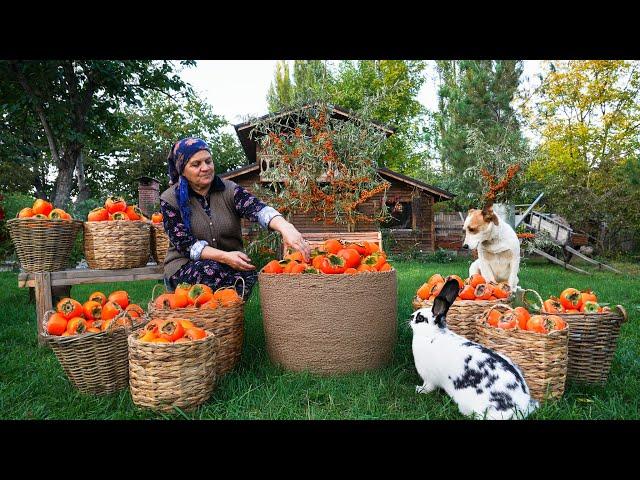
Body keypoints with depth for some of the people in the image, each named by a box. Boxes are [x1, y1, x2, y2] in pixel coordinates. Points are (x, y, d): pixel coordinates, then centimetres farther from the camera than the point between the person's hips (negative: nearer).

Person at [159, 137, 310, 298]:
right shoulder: (170, 200, -4)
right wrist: (224, 257, -28)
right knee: (212, 271, -34)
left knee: (247, 273, -30)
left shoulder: (229, 190, -2)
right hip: (185, 266, -1)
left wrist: (286, 227, -44)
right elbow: (186, 244, -12)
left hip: (230, 265, 2)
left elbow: (257, 208, -22)